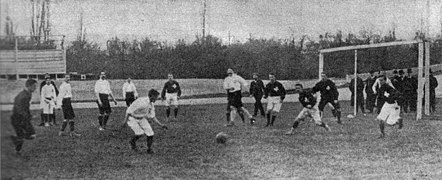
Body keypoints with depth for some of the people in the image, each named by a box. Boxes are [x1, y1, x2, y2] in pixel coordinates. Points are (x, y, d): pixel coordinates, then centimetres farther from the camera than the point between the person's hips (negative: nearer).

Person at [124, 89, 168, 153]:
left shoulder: (151, 105, -5)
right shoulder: (141, 102, -31)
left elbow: (152, 117, 6)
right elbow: (129, 110, -26)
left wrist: (161, 125, 0)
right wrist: (125, 121, -22)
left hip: (141, 118, 7)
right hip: (132, 118, -7)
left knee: (150, 133, -7)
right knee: (140, 133, -23)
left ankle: (149, 149, 11)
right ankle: (132, 142, 8)